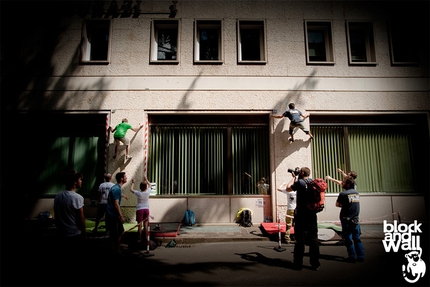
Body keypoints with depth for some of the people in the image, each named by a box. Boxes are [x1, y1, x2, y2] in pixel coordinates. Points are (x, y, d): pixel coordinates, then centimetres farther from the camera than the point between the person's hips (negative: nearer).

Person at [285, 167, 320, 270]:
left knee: (300, 240, 3)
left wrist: (294, 177, 10)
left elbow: (288, 188, 1)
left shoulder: (300, 182, -12)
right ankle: (315, 264, 18)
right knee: (313, 240, 12)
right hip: (312, 215, 5)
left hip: (301, 215, -5)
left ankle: (298, 264, 10)